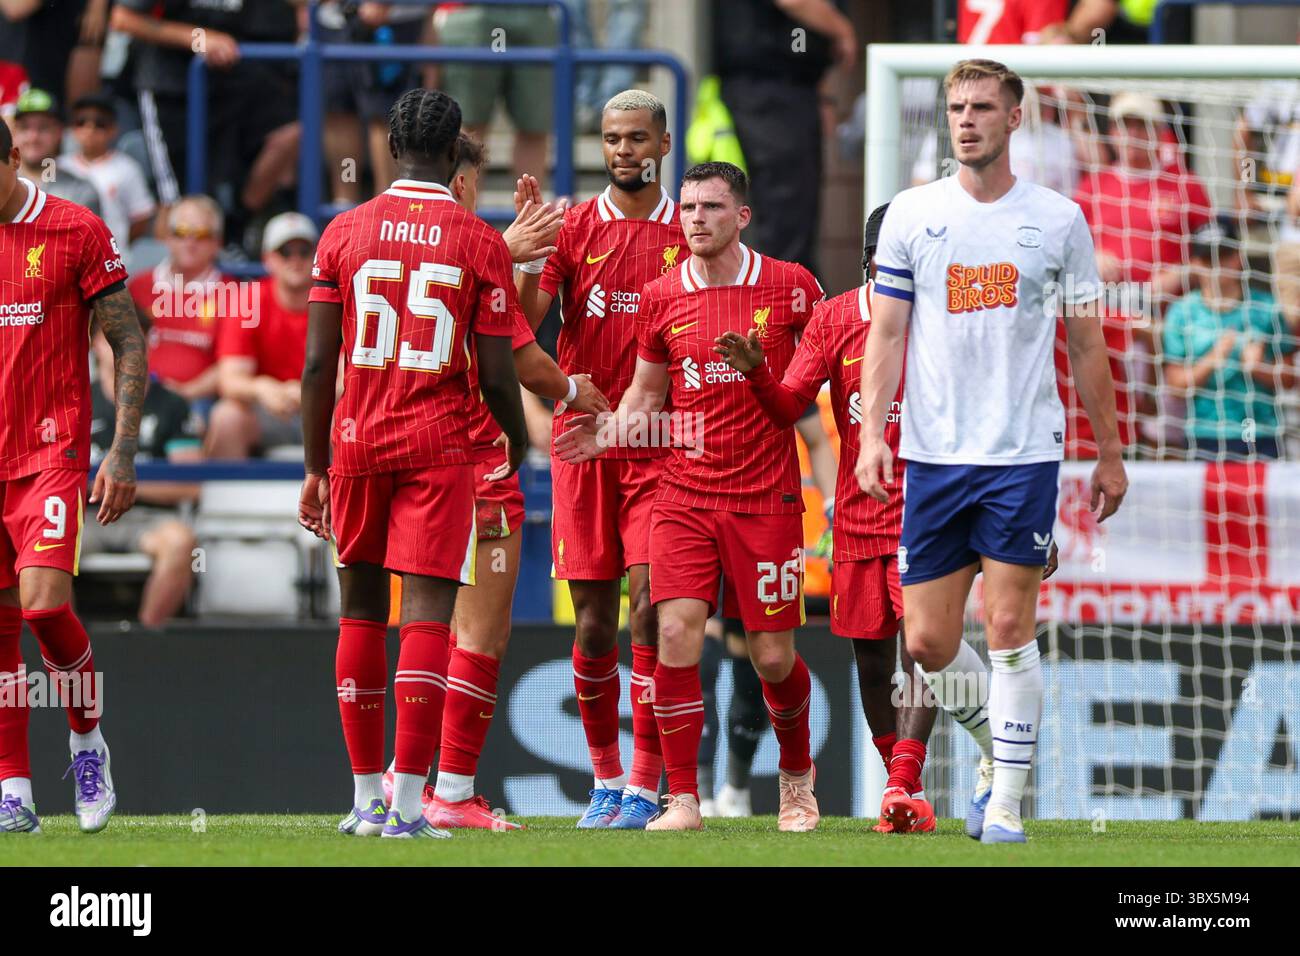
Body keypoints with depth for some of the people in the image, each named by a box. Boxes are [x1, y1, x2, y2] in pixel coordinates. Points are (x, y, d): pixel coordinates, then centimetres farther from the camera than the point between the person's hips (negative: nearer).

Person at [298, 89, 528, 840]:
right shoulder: (481, 244, -2)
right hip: (440, 444, -2)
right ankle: (409, 803, -12)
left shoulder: (345, 233, 3)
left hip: (358, 440, 2)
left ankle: (367, 796, 14)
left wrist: (316, 467, 11)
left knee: (361, 609, 12)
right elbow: (497, 377, -3)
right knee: (428, 611, -5)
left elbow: (318, 364, 3)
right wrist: (518, 450, 15)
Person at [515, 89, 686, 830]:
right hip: (583, 437, 1)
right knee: (593, 616, 4)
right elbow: (528, 319, -5)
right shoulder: (574, 227, 6)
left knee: (650, 604, -11)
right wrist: (526, 252, -22)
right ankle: (605, 780, 17)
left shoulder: (689, 233, 5)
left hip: (660, 444, -1)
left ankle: (645, 788, -8)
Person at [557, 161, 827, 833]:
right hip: (685, 493, 1)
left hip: (766, 494, -1)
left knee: (772, 655, 2)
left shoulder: (790, 287, -2)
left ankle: (796, 772, 31)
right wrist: (612, 430, -2)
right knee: (677, 635, -14)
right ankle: (681, 799, -5)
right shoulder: (661, 297, 4)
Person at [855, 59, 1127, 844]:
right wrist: (872, 435, -7)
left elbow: (1087, 345, 9)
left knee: (1009, 628, -6)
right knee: (928, 645, 0)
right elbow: (886, 333, 5)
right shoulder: (912, 214, 4)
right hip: (935, 455, 2)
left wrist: (1110, 453, 10)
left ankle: (1008, 801, 1)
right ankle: (1005, 749, 24)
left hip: (1025, 455, -2)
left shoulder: (1059, 219, 2)